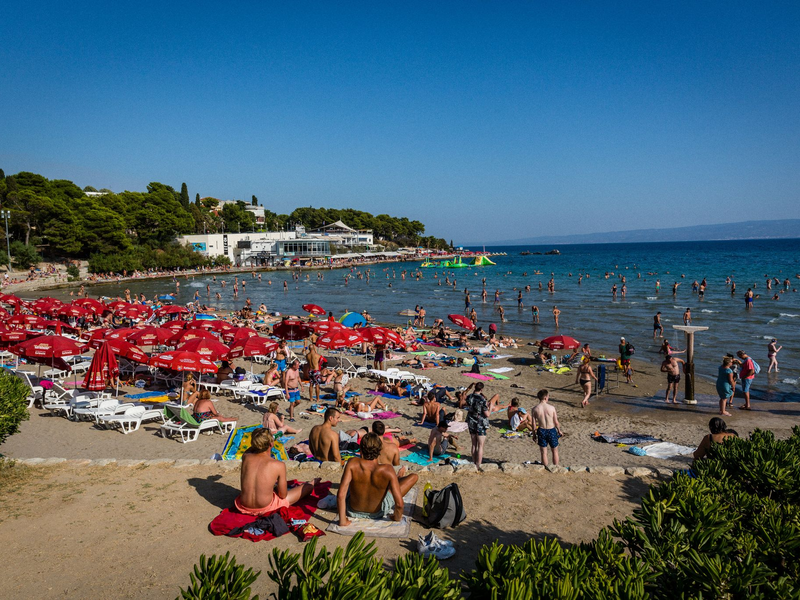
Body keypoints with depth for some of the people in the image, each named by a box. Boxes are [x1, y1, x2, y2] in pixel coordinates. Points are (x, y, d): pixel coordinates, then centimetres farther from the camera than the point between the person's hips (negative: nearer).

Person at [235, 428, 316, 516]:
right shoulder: (279, 465, -17)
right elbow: (283, 495, -6)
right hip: (265, 509, -4)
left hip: (244, 508, 4)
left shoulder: (246, 457, -6)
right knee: (306, 487, 18)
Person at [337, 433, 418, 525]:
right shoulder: (387, 470, -30)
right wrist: (397, 517, -8)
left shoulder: (353, 463, -28)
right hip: (377, 513, -2)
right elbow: (399, 504, -30)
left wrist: (342, 520, -18)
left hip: (352, 510, 2)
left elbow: (341, 495, -30)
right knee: (413, 476, 9)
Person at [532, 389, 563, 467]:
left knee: (544, 452, 14)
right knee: (555, 451, 19)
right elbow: (556, 422, -6)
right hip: (551, 431, -1)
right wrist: (559, 431, 11)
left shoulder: (535, 409, -10)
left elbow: (534, 423, -4)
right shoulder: (551, 407, -14)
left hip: (541, 431, 1)